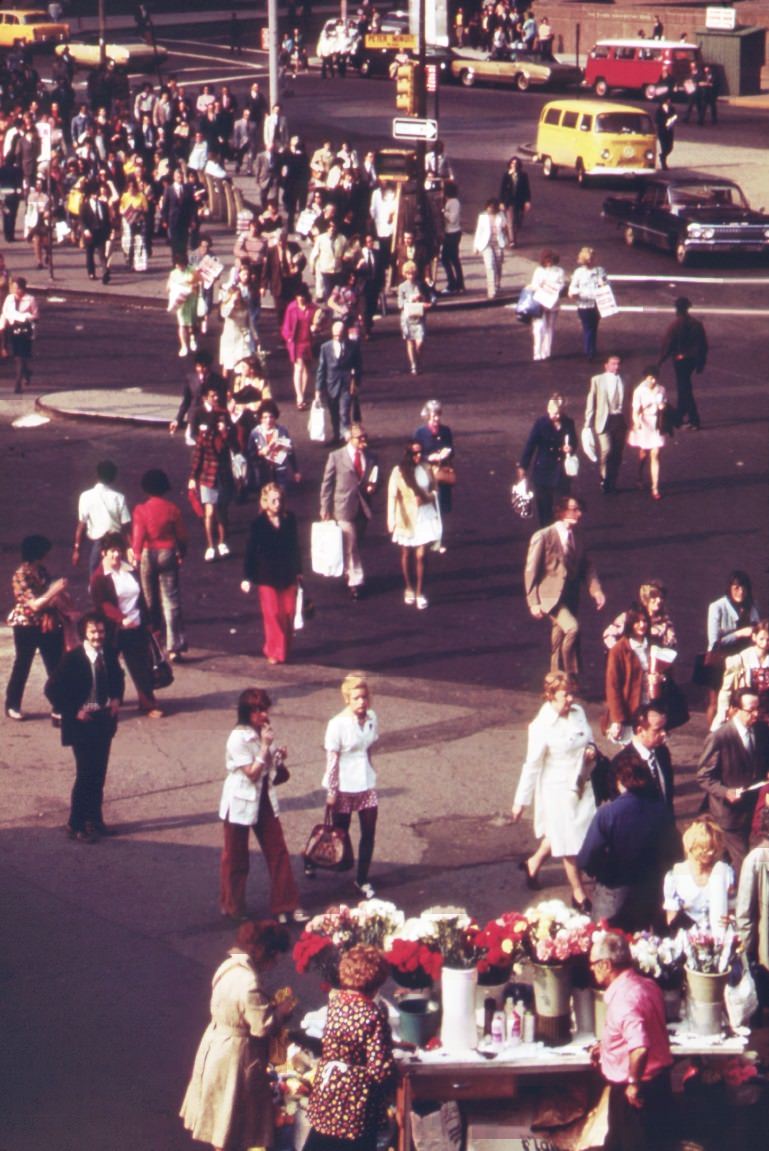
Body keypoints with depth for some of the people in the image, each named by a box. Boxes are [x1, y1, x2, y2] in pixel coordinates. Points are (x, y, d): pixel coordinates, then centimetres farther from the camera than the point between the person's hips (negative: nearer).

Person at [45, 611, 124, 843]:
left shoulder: (109, 654, 0)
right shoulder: (73, 658, -17)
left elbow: (118, 677, 21)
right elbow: (52, 689, -14)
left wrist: (116, 698, 3)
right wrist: (73, 711, -16)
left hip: (104, 720, 6)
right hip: (82, 722, -6)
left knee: (99, 773, 13)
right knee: (85, 774, -5)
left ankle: (94, 819, 26)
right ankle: (76, 825, 5)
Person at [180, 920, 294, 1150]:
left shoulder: (231, 967, -2)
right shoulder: (248, 982, -31)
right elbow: (263, 1026, -25)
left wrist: (271, 1005, 4)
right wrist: (282, 1010, -8)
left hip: (218, 1043, 9)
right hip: (235, 1053, -9)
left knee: (223, 1110, 25)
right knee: (229, 1112, 9)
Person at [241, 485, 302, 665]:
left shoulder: (289, 520, -1)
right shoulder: (259, 524, -9)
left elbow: (295, 547, 9)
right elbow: (250, 551, -5)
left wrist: (298, 571, 12)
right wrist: (247, 577, -7)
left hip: (287, 576, 3)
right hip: (267, 577, -3)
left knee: (289, 613, 5)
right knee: (272, 614, -2)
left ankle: (285, 649, 21)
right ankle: (274, 652, 10)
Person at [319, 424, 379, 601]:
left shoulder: (371, 458, 4)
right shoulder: (336, 457, -5)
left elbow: (374, 480, 17)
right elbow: (326, 484, -1)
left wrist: (372, 487, -7)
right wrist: (325, 509, -3)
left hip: (363, 509, 4)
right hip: (344, 508, -4)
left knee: (355, 546, 14)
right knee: (350, 548, -3)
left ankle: (349, 574, 31)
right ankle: (355, 581, 2)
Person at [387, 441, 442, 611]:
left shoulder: (426, 470, 1)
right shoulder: (398, 472, -7)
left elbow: (433, 490, 13)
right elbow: (392, 495, -11)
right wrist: (391, 519, -19)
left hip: (425, 516, 1)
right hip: (407, 518, -1)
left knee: (421, 555, -6)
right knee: (406, 554, 12)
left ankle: (420, 593, -2)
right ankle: (409, 589, 28)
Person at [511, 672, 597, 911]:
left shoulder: (578, 712, -5)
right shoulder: (542, 727, -21)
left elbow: (588, 737, 14)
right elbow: (532, 765, -14)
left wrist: (591, 748, -11)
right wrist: (520, 801, -10)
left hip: (582, 785, 6)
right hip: (558, 790, -6)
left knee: (560, 834, 20)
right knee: (568, 841, 6)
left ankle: (534, 862, 47)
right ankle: (578, 894, 20)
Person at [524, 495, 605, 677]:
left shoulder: (576, 540, 10)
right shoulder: (543, 537, -10)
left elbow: (587, 567, 9)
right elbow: (531, 571, -8)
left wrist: (596, 590, -10)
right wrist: (534, 602, -12)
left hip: (570, 599, 7)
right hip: (551, 595, -7)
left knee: (559, 645, 15)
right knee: (572, 628, -27)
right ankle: (570, 676, -19)